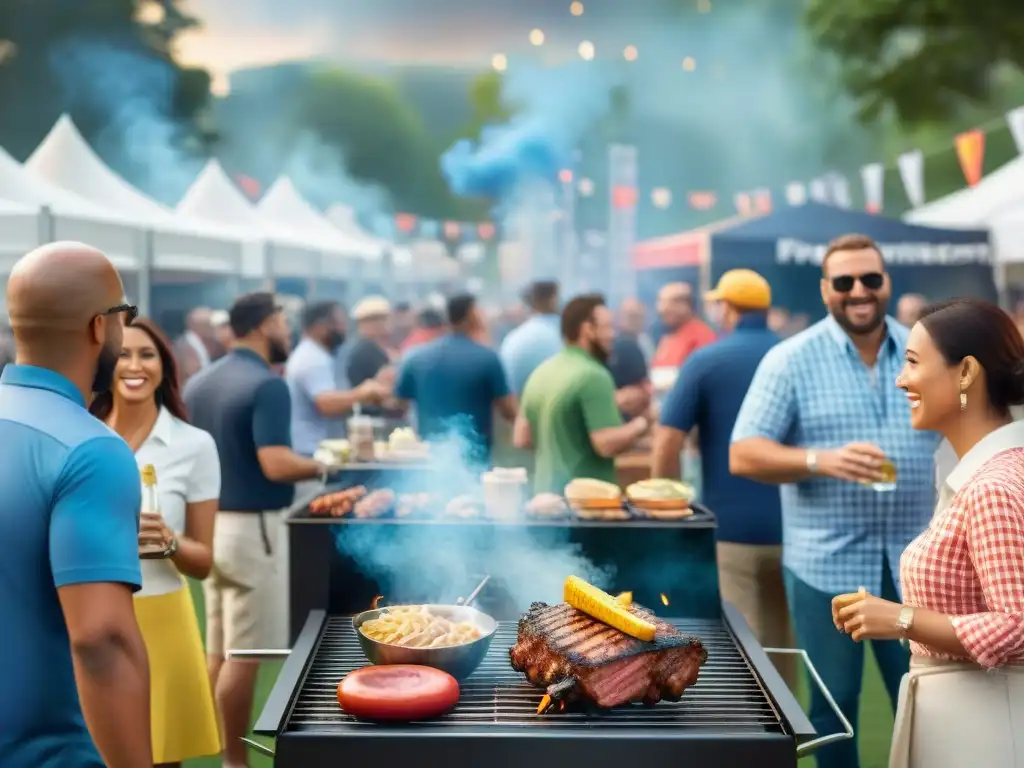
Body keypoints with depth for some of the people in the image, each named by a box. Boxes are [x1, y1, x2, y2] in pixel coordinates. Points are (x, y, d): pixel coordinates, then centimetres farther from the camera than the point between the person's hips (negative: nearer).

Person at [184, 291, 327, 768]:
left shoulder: (197, 384, 10)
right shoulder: (267, 386, -16)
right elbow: (277, 465, -25)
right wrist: (320, 466, -8)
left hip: (207, 525, 9)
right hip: (250, 529, -8)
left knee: (218, 651, 16)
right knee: (244, 656, 0)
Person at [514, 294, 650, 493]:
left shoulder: (540, 372, 10)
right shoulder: (592, 376, -16)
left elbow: (522, 438, 14)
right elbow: (608, 445, -22)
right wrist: (642, 424, -6)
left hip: (545, 493, 9)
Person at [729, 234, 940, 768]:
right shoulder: (790, 360, -4)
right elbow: (743, 455, -9)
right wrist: (822, 460, -23)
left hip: (913, 560, 3)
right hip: (825, 563, -2)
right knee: (834, 705, 9)